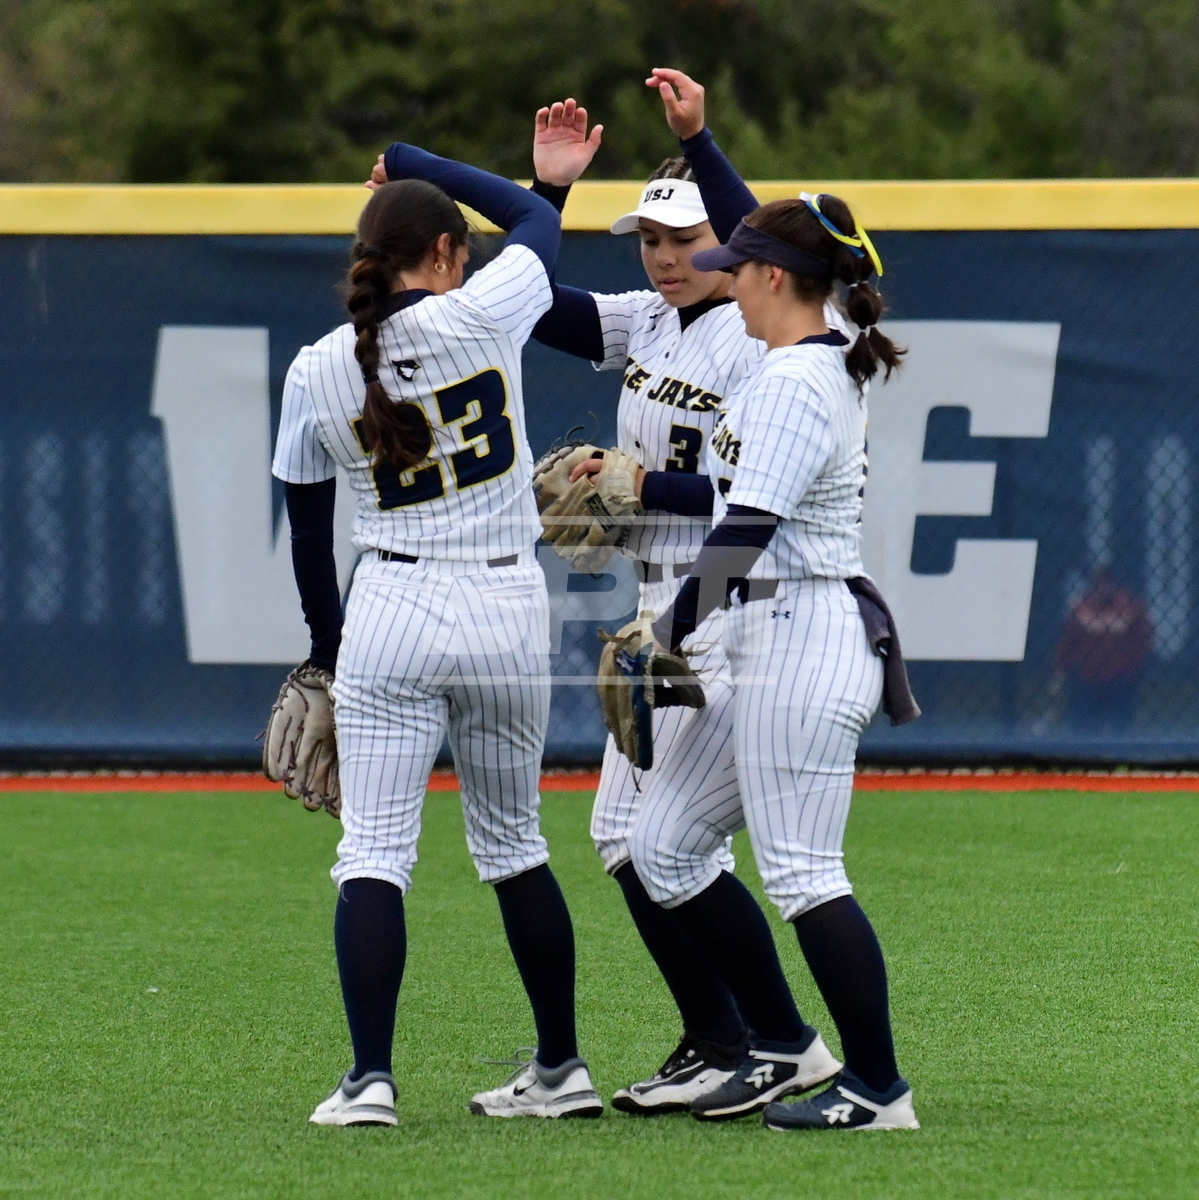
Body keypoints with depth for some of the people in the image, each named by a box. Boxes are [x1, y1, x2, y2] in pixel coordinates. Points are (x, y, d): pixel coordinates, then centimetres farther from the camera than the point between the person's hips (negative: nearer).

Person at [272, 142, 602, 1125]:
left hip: (390, 616, -1)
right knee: (512, 843, 15)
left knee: (374, 852, 0)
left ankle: (370, 1077, -11)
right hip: (509, 613, 1)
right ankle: (562, 1068, 20)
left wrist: (327, 647, 21)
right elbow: (537, 218, 15)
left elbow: (308, 531, 8)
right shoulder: (483, 315, -6)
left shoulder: (317, 371, -1)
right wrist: (412, 161, 22)